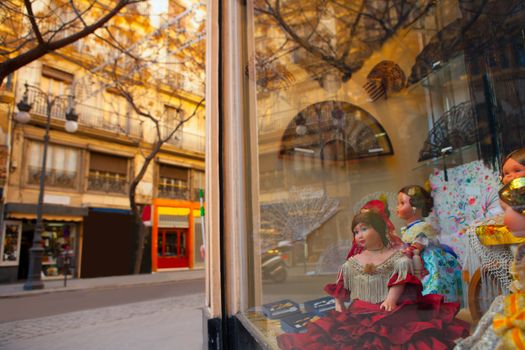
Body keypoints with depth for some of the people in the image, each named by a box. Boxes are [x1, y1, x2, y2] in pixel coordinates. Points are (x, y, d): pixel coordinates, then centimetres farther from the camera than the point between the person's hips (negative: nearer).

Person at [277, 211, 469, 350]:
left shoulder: (396, 256, 6)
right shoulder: (353, 262, 17)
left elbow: (399, 281, -7)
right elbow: (341, 288, 19)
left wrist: (391, 300, -22)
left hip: (388, 309, -2)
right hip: (360, 311, 3)